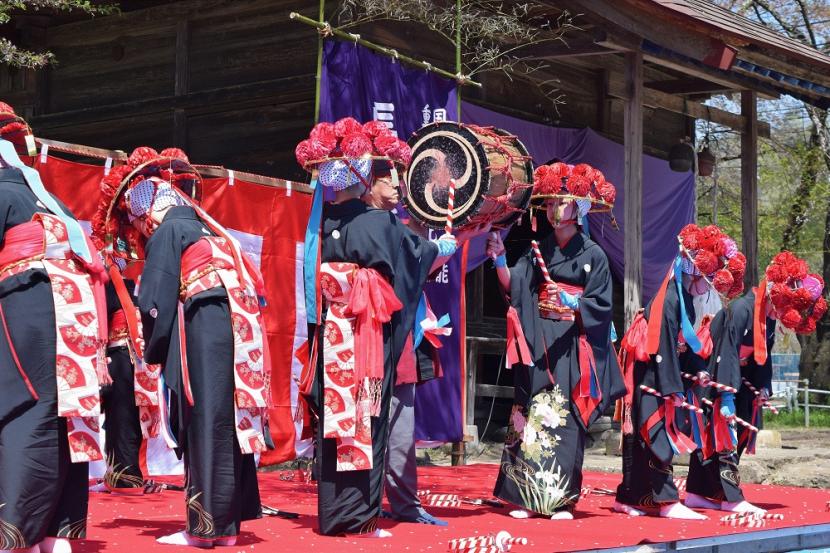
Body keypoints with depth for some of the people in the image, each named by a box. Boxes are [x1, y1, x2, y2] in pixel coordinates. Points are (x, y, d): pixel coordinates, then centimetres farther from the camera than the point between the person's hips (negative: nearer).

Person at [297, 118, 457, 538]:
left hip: (331, 334, 5)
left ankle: (331, 514, 14)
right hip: (369, 335, -4)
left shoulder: (322, 223, 3)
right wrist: (443, 247, 25)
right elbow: (417, 254, 4)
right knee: (366, 417, 1)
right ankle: (358, 517, 3)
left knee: (334, 414, 9)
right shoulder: (381, 223, -10)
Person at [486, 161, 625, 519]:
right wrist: (499, 259, -14)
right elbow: (513, 286, 2)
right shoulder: (539, 251, 14)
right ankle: (527, 497, 0)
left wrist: (571, 305, -20)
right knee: (531, 415, -2)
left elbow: (600, 304, -4)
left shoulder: (592, 254, 3)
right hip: (538, 345, 3)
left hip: (570, 347, -3)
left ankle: (561, 500, -3)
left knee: (564, 419, -6)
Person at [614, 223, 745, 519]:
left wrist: (697, 371, 8)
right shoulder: (670, 300, -18)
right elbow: (664, 347, -21)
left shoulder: (685, 300, 12)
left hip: (658, 376, 10)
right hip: (650, 377, -10)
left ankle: (629, 498, 16)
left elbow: (684, 343, 19)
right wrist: (673, 388, -21)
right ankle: (667, 501, -10)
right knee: (657, 434, -9)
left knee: (642, 437, 11)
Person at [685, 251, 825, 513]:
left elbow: (763, 355, 11)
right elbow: (727, 352, -28)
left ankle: (697, 493, 12)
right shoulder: (741, 310, -26)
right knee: (723, 434, -9)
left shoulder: (768, 317, 2)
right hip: (712, 376, -9)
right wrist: (727, 394, -30)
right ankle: (731, 498, -9)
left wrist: (763, 389, 5)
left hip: (737, 376, 9)